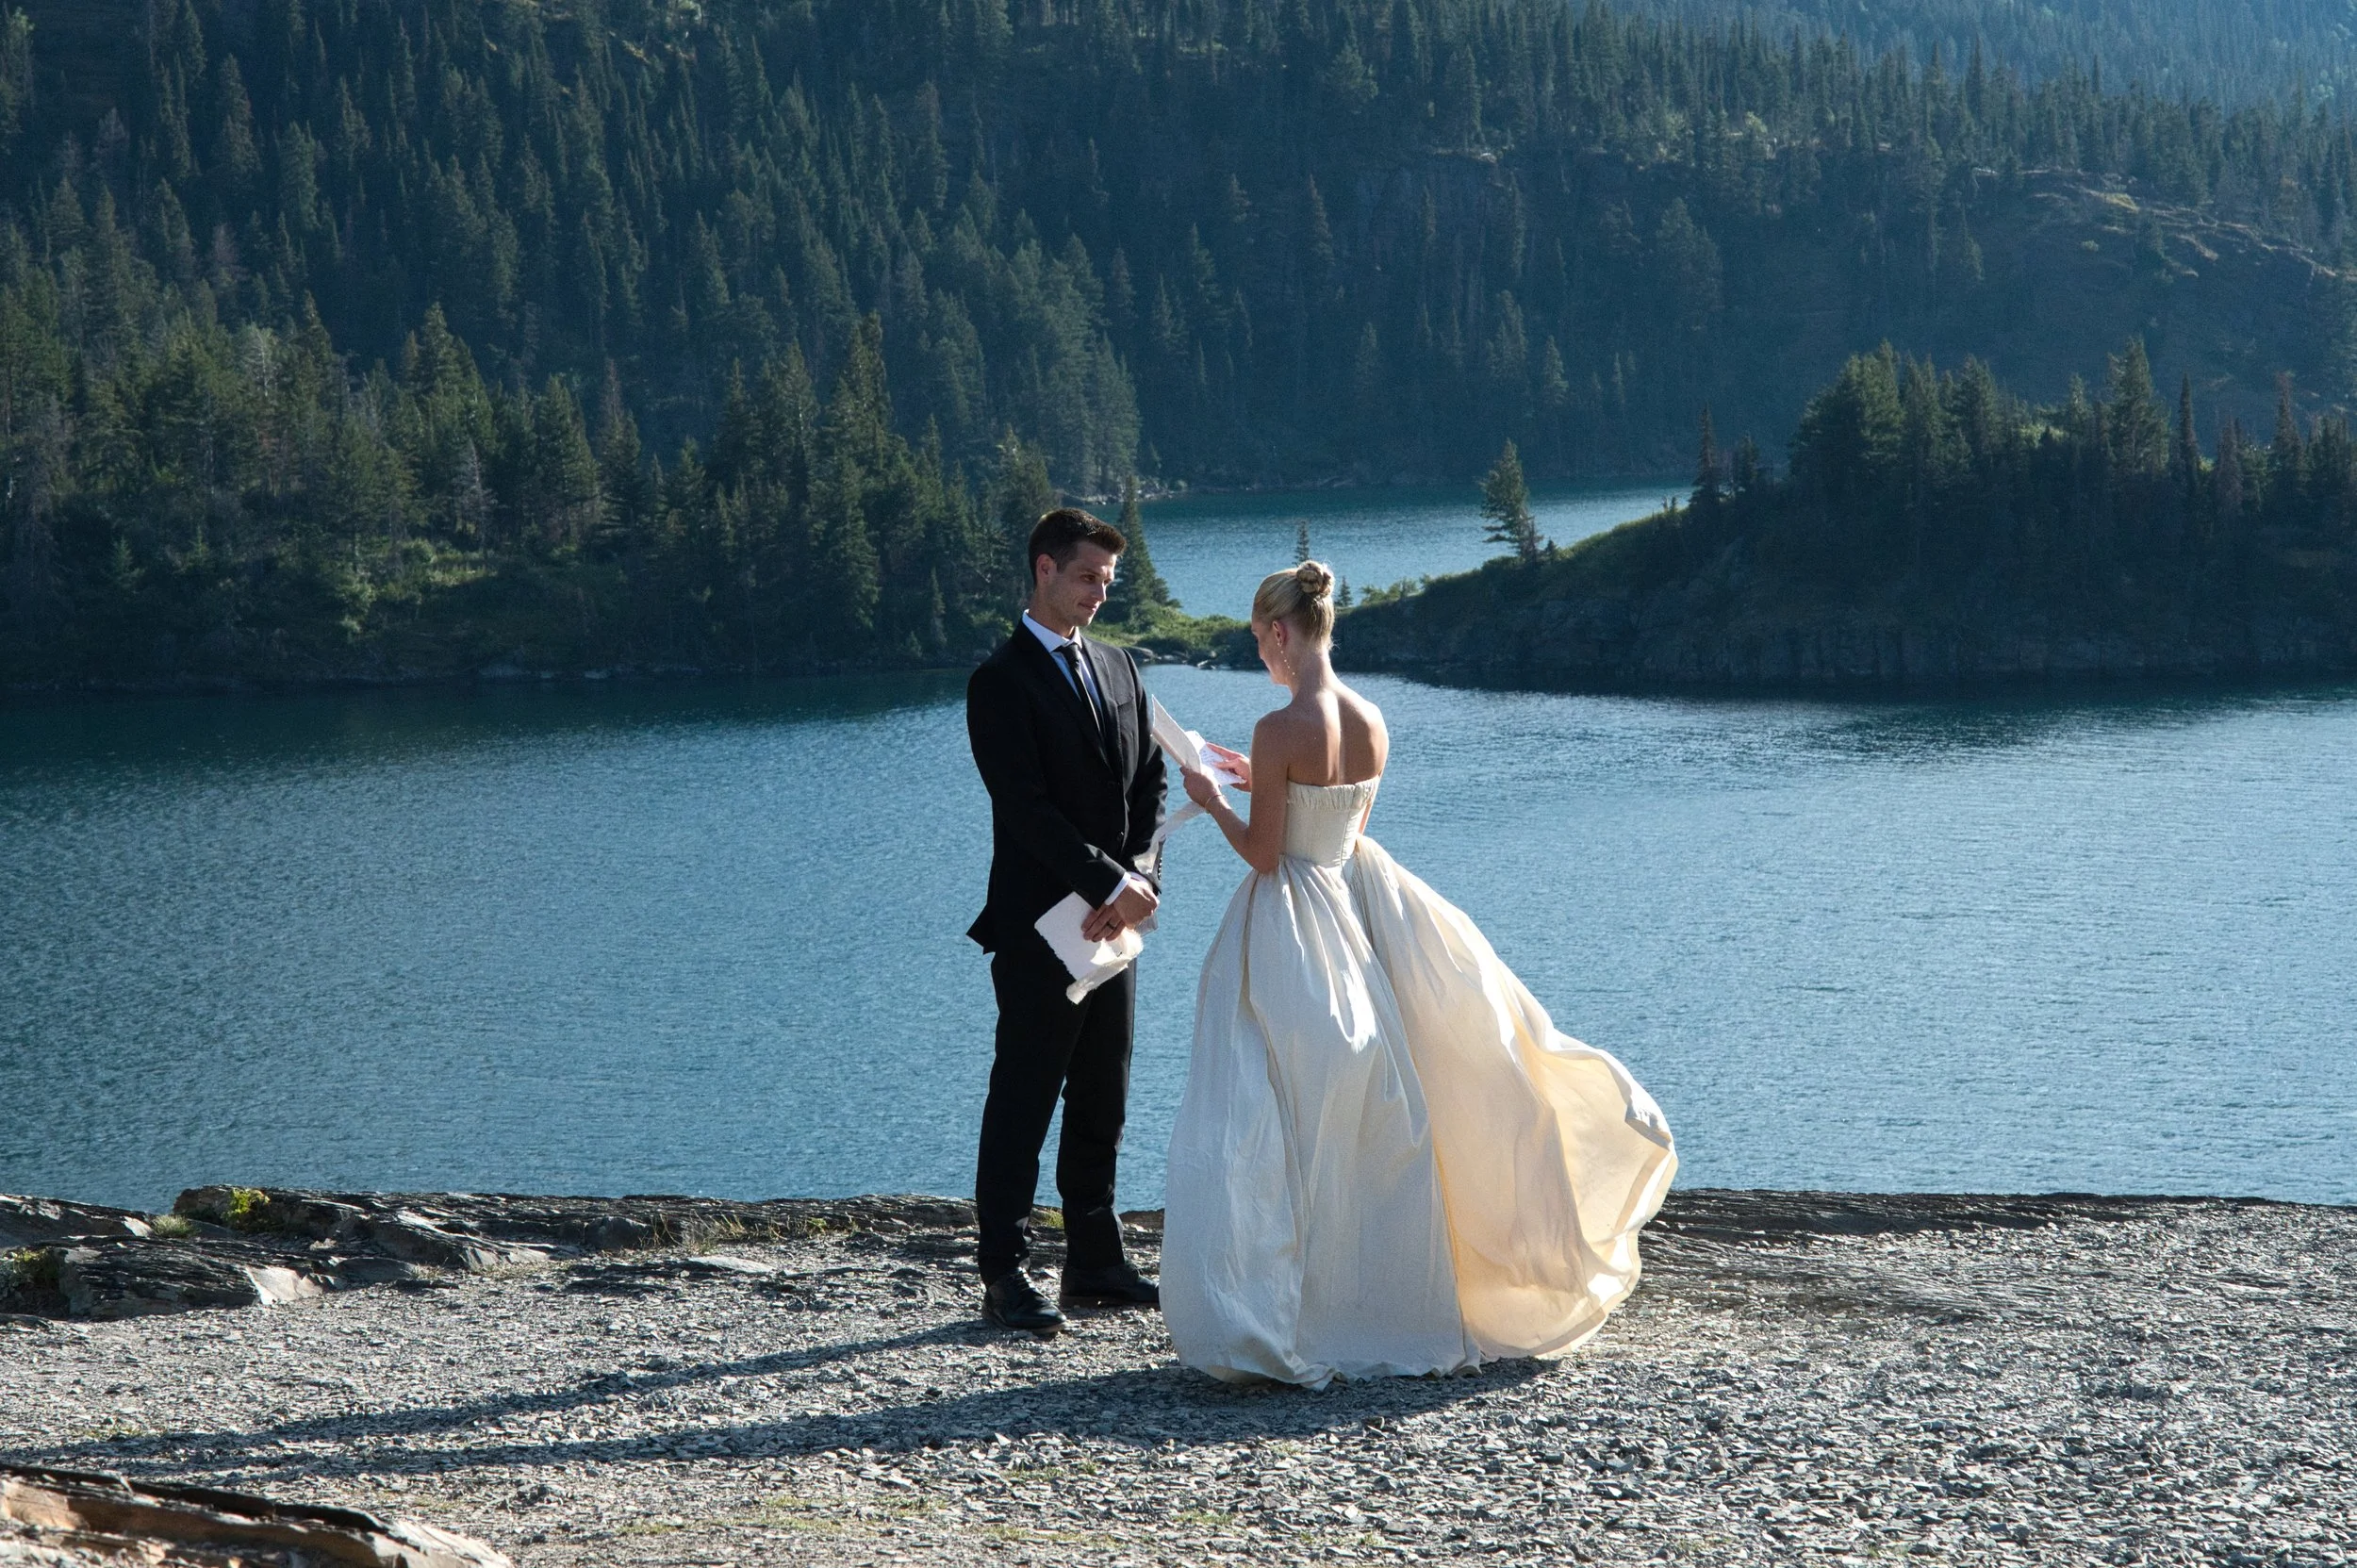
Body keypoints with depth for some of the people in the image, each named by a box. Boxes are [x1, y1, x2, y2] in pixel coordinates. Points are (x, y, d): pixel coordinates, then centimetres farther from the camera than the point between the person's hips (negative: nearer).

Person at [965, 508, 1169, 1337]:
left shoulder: (1117, 669, 14)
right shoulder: (1001, 682, -9)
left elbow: (1150, 784, 11)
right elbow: (1026, 808, -16)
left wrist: (1136, 879, -6)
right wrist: (1112, 885, -18)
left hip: (1111, 924, 7)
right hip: (1040, 927, -7)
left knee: (1101, 1105, 12)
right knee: (1023, 1103, -3)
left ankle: (1094, 1262, 20)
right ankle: (1006, 1276, 0)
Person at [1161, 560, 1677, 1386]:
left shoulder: (1281, 729, -19)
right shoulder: (1372, 722, 3)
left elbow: (1263, 853, -16)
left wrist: (1214, 803, 1)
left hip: (1288, 935, -7)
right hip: (1355, 921, 7)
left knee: (1281, 1127, -1)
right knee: (1375, 1123, 14)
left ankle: (1270, 1324, 1)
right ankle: (1392, 1310, 22)